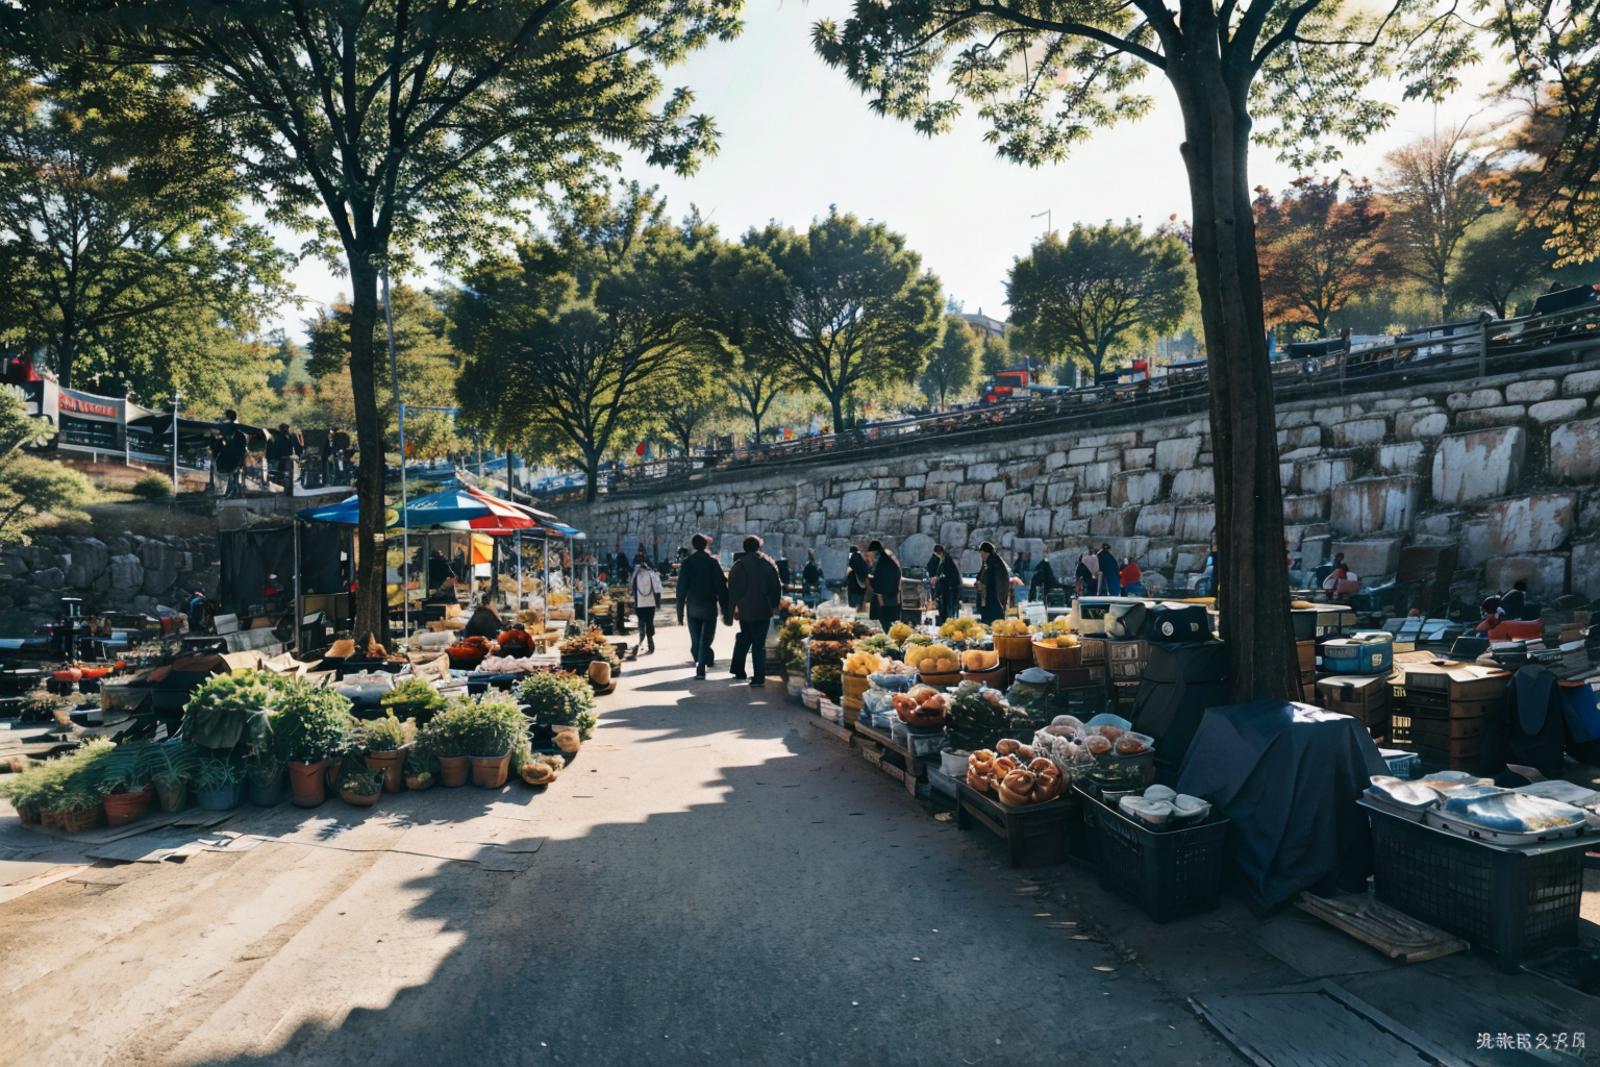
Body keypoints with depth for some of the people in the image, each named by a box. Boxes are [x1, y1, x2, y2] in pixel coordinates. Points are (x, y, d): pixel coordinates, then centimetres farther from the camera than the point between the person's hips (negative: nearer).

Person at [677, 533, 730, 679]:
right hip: (709, 607, -2)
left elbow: (681, 586, 0)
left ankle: (699, 665, 19)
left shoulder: (686, 563, 0)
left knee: (695, 640, 14)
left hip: (692, 608, 2)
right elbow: (721, 586, -6)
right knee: (705, 639, -2)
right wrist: (725, 609, -2)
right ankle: (701, 668, -14)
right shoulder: (713, 562, -5)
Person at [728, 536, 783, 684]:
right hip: (764, 610, 1)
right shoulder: (769, 563, 0)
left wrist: (734, 606, 5)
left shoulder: (739, 565, -6)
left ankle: (738, 671, 26)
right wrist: (774, 605, 12)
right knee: (759, 644, 4)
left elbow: (733, 588, -6)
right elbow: (777, 586, 3)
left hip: (745, 610, -1)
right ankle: (759, 677, -2)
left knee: (743, 640, 17)